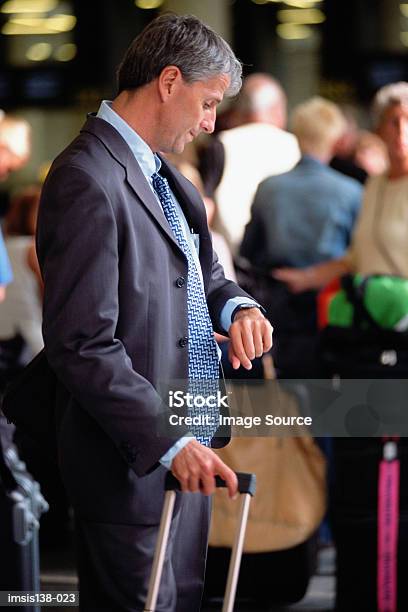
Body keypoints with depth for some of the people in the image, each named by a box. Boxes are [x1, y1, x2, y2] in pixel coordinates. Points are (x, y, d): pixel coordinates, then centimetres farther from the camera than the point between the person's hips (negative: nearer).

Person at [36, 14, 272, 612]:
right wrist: (170, 442, -24)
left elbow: (202, 275, 23)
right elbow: (83, 347, -23)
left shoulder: (163, 175, 12)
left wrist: (237, 306, -2)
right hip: (133, 465, -10)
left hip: (187, 449, 10)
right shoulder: (88, 180, -20)